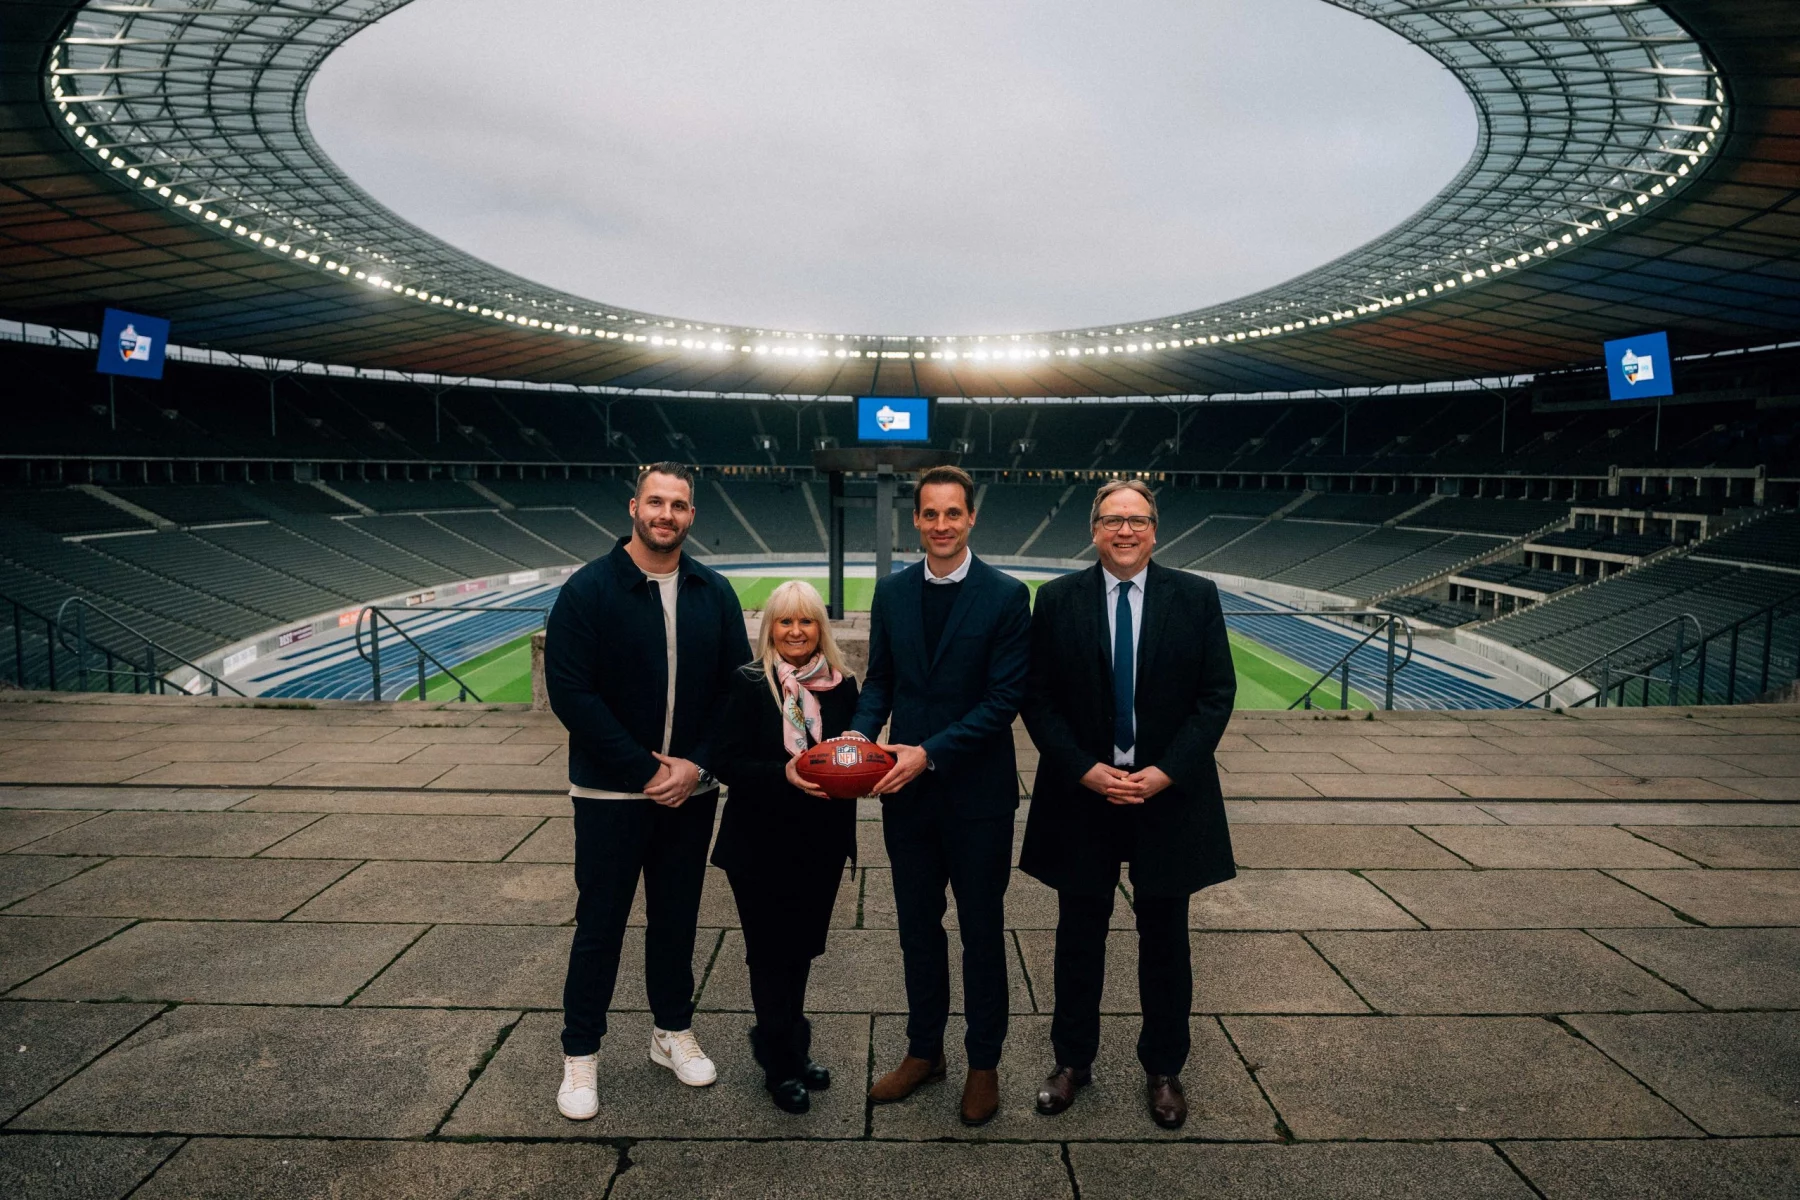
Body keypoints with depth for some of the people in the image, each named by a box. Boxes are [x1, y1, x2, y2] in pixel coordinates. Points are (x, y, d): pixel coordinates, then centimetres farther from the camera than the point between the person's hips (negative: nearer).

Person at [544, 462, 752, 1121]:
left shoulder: (714, 593, 2)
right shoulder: (588, 591, -9)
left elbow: (736, 687, 3)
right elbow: (570, 693, -14)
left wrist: (696, 765, -9)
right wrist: (645, 770, -16)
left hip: (691, 791, 4)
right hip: (610, 794, -3)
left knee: (677, 916, 16)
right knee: (600, 923, 7)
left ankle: (673, 1031, 35)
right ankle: (580, 1055, 25)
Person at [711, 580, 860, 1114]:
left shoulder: (842, 686, 2)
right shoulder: (749, 685, -8)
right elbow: (729, 764, -12)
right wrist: (785, 774, -26)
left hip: (822, 845, 4)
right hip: (761, 845, -3)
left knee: (800, 949, 15)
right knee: (773, 953, 6)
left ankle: (777, 1044, 37)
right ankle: (784, 1064, 24)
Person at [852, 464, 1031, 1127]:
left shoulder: (1006, 595, -10)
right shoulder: (891, 592, 4)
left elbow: (1004, 698, -14)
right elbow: (880, 679, 9)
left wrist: (929, 753, -21)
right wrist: (862, 733, -11)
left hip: (977, 794, -4)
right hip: (906, 792, 4)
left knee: (982, 931, 12)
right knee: (918, 927, 17)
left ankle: (984, 1062, 30)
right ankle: (923, 1050, 36)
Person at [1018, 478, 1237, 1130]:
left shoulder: (1196, 597, -2)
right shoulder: (1057, 600, -2)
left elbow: (1217, 693, -4)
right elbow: (1038, 698, -3)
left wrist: (1166, 772, -13)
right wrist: (1085, 771, -13)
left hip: (1169, 791, 0)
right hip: (1081, 791, 0)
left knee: (1164, 937, 13)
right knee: (1080, 932, 12)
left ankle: (1163, 1069, 32)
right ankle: (1072, 1059, 31)